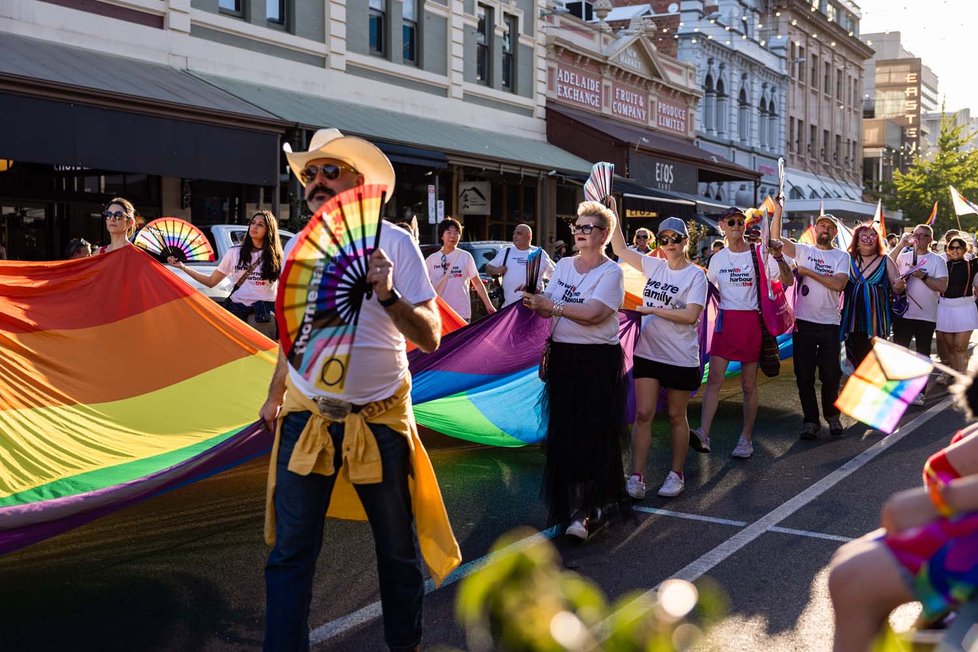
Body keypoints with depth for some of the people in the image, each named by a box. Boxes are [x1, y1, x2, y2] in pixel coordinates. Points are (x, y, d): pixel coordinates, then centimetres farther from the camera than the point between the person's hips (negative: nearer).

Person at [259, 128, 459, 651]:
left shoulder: (393, 242, -9)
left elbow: (430, 338, -14)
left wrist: (387, 294, -29)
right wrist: (274, 394, 23)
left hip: (378, 419, -3)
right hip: (306, 416, 3)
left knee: (397, 549, 12)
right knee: (290, 553, 4)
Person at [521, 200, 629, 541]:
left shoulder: (611, 272, -5)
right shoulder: (564, 265, 13)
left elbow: (592, 313, -19)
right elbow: (548, 307, 6)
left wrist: (551, 305, -18)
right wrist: (535, 303, -16)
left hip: (599, 360, -5)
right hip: (563, 356, 5)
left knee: (592, 434, -7)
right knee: (564, 433, 5)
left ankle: (584, 512, -2)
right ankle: (578, 506, 16)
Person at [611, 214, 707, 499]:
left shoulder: (695, 275, -8)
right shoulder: (655, 266, 7)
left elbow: (691, 315, -18)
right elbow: (620, 249, 9)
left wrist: (651, 309, -17)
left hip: (680, 357, -4)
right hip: (648, 352, 4)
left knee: (676, 416, 9)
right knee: (643, 414, 0)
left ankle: (676, 473, 23)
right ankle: (636, 476, 3)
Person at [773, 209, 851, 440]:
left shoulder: (841, 256, 5)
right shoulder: (803, 251, 7)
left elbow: (838, 284, -12)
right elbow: (775, 238, -5)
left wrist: (809, 271, -11)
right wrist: (778, 211, -14)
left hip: (830, 324, 0)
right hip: (804, 322, 1)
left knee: (830, 374, 5)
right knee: (804, 375, 3)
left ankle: (832, 416, 25)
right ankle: (810, 420, 14)